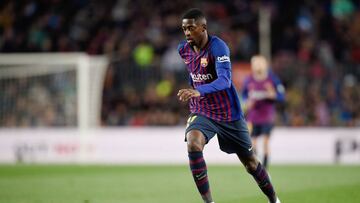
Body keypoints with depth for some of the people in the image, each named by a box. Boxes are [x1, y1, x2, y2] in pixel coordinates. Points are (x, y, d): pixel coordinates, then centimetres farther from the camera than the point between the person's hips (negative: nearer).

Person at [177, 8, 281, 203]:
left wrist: (199, 91, -52)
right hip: (201, 112, 4)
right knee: (193, 144, -28)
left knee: (250, 163, 8)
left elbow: (225, 80, -36)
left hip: (229, 114, -4)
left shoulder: (217, 46, -21)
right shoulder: (183, 49, -1)